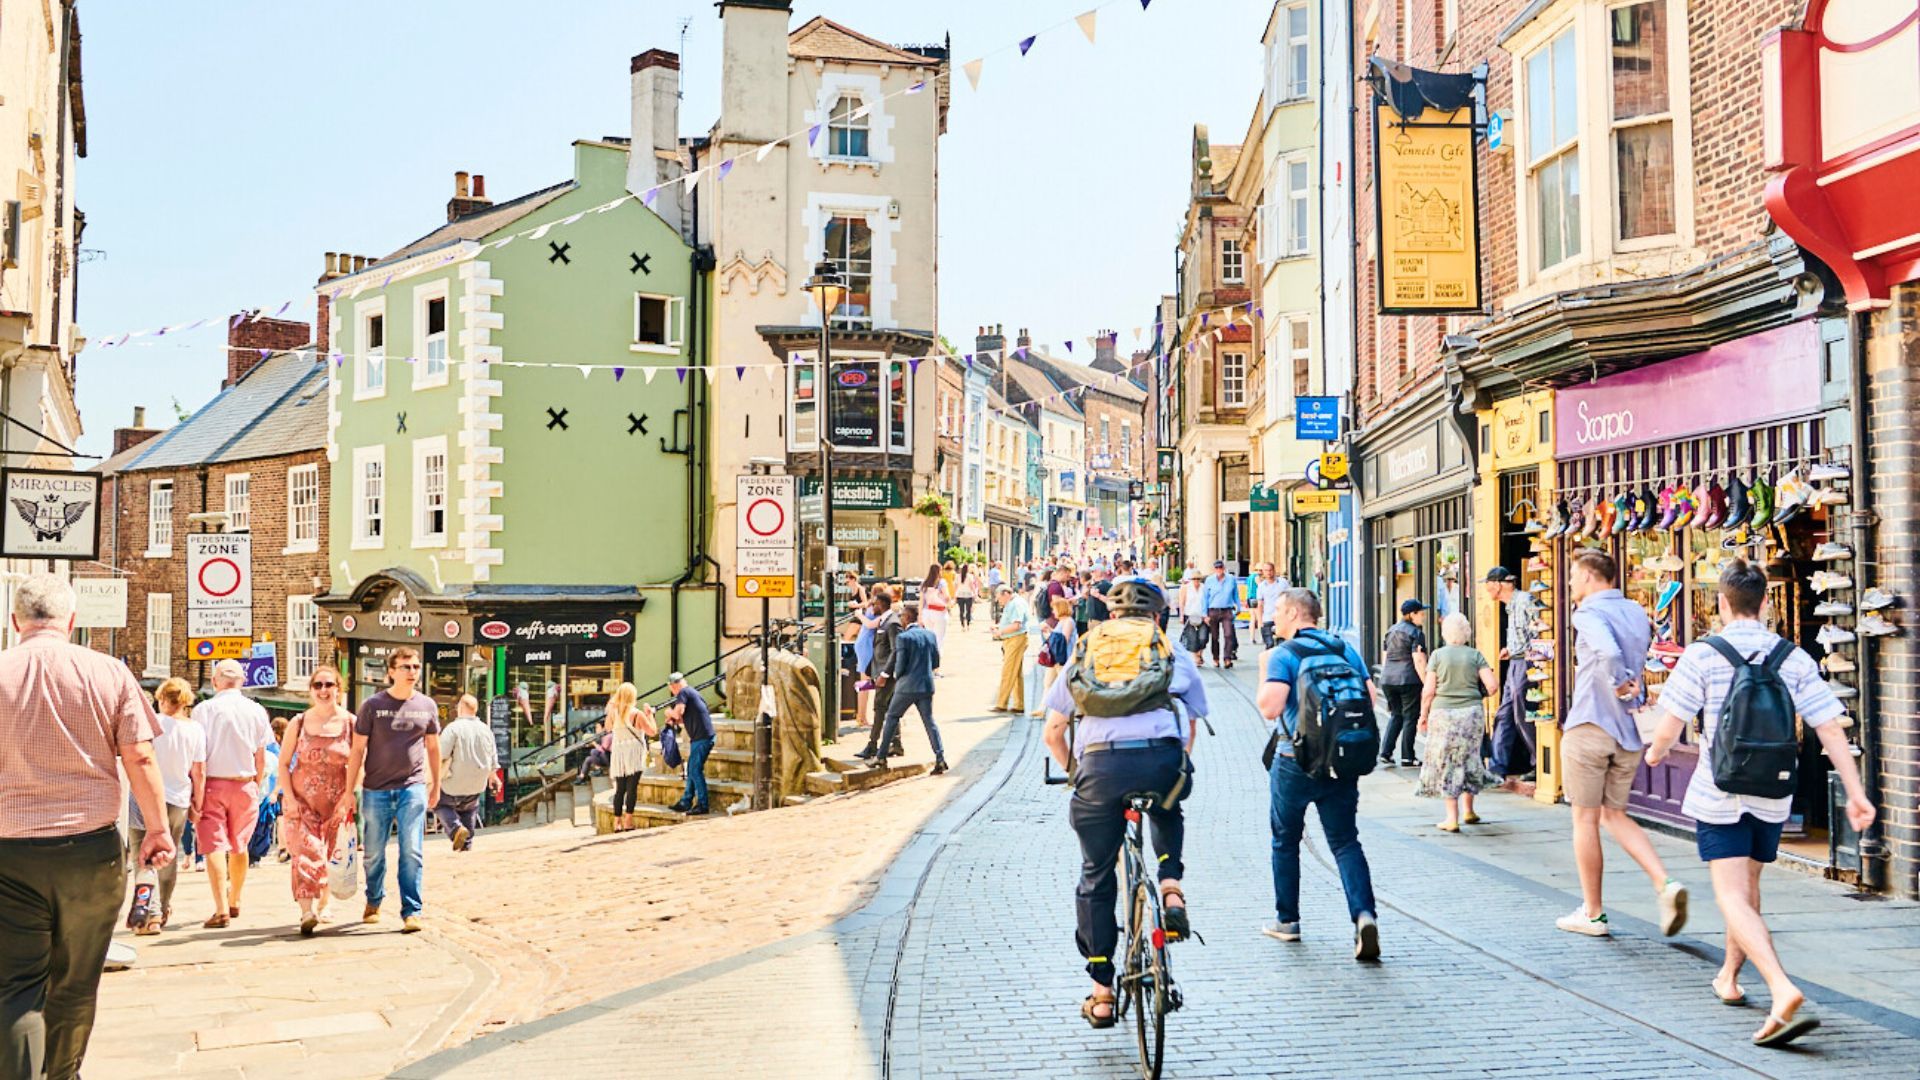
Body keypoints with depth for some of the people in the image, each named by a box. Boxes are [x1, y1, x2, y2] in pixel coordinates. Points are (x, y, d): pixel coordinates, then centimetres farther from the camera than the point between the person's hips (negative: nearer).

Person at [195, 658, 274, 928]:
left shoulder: (204, 710, -6)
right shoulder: (256, 711, 2)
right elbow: (260, 756, 6)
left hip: (212, 784, -3)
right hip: (244, 784, 3)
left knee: (214, 846, -4)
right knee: (239, 846, 16)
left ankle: (221, 909, -13)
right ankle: (234, 902, 30)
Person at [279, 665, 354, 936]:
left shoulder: (351, 723, -1)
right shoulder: (298, 724, 2)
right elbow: (283, 764, 6)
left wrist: (349, 796, -9)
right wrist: (290, 799, -5)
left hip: (336, 802, 1)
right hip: (302, 800, 0)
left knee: (330, 856, 6)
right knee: (305, 851, -16)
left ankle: (322, 904, 25)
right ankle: (307, 911, -24)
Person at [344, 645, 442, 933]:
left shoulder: (426, 706, 5)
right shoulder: (373, 705, -2)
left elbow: (433, 748, 16)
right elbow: (358, 749, 0)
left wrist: (436, 786, 19)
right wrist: (349, 791, -3)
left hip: (413, 788, 1)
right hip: (376, 790, -1)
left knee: (412, 852, -7)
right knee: (373, 853, 10)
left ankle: (411, 912, -3)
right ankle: (373, 902, 33)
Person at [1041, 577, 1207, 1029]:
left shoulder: (1086, 651, 24)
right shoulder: (1174, 652, 23)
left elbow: (1052, 732, 20)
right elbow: (1191, 724, 21)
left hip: (1099, 764, 0)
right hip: (1162, 758, 0)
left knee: (1096, 878, 16)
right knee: (1168, 814, 38)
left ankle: (1101, 994, 19)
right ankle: (1170, 888, 13)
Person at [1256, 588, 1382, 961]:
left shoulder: (1283, 654, -9)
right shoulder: (1345, 649, 6)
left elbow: (1270, 707, -20)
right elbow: (1371, 697, 3)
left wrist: (1265, 672, -4)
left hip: (1295, 761, -3)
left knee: (1285, 840, 14)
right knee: (1345, 841, 5)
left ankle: (1287, 920, 23)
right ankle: (1364, 913, -17)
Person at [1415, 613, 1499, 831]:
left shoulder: (1438, 655, -3)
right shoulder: (1475, 655, 1)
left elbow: (1428, 691, -5)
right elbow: (1492, 686, -6)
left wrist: (1423, 715, 7)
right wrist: (1479, 695, 15)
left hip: (1443, 713, -2)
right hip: (1471, 713, 2)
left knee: (1446, 764, 5)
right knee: (1468, 759, 17)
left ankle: (1452, 818, 4)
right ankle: (1468, 811, 27)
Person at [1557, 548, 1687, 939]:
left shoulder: (1589, 612, -12)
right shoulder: (1637, 613, 12)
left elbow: (1609, 652, -30)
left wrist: (1618, 685, -16)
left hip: (1590, 727, -7)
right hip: (1628, 731, 7)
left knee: (1585, 819, 4)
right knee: (1615, 815, 17)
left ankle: (1592, 914, 12)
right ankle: (1665, 885, -2)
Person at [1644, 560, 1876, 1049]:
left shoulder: (1702, 655, -10)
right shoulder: (1795, 659, 0)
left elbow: (1669, 728, -9)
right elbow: (1831, 730, -5)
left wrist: (1655, 751, 13)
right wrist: (1856, 793, -2)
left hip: (1719, 793, -5)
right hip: (1773, 795, 5)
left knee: (1733, 898, -7)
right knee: (1748, 888, 23)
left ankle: (1782, 990, -27)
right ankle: (1729, 977, 38)